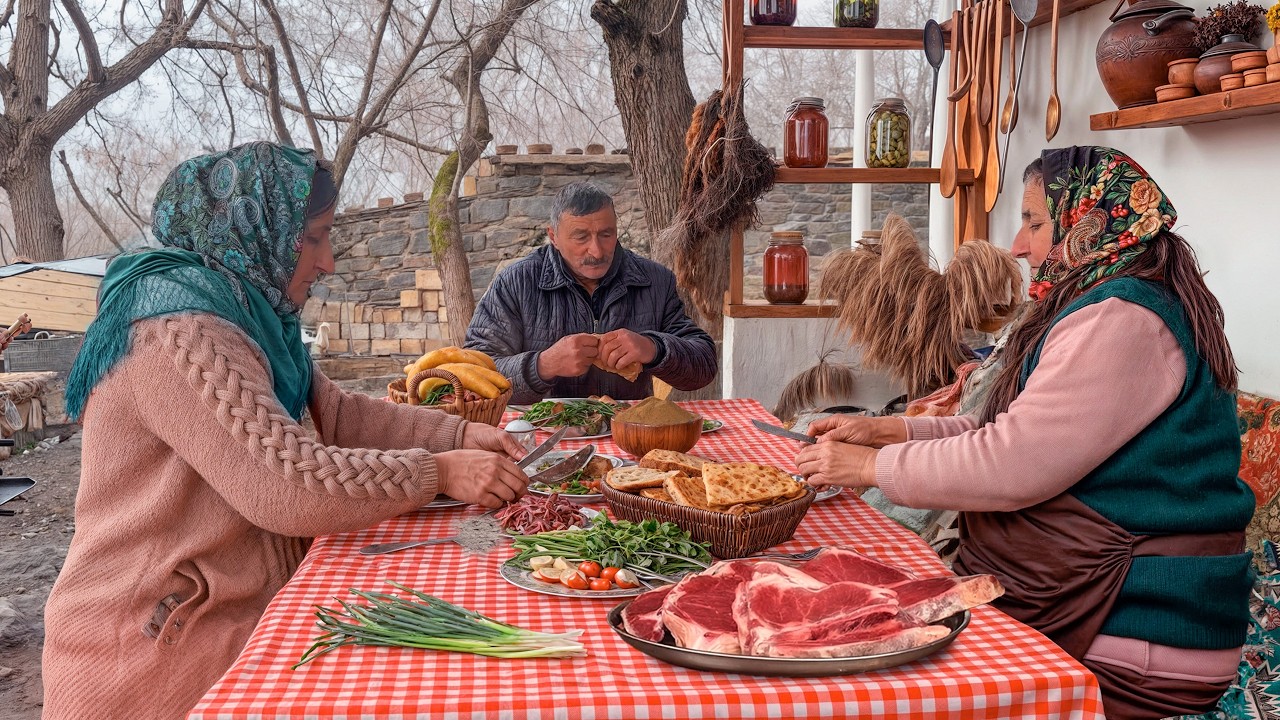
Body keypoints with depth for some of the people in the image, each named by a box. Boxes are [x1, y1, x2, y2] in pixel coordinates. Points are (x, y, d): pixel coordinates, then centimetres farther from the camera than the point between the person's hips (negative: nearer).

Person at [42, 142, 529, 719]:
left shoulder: (250, 315, 9)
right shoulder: (178, 329, -23)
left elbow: (337, 413, 9)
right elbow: (289, 485, -29)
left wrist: (460, 434, -3)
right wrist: (439, 472, -20)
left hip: (239, 614, 9)